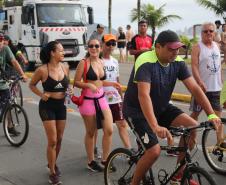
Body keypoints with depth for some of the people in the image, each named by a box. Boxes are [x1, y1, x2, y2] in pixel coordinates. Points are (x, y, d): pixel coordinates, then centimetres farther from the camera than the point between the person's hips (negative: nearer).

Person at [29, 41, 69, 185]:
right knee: (52, 141, -6)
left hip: (61, 105, 5)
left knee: (59, 139, 14)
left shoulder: (65, 67, -1)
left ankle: (53, 163, 38)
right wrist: (42, 94, -15)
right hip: (47, 106, -5)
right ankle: (52, 173, 8)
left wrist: (69, 90, -3)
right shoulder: (42, 70, -15)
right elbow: (32, 85, -1)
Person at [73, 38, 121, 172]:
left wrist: (112, 84, 7)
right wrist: (89, 85, -26)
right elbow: (76, 82, -11)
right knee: (91, 133, 6)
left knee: (109, 130, -1)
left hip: (102, 99, 6)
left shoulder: (101, 62, 9)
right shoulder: (84, 63, -9)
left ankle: (105, 160, 14)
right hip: (88, 100, -5)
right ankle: (91, 162, 22)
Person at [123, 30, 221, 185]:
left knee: (192, 126, -11)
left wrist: (212, 115, -21)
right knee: (155, 151, -21)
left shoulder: (178, 62, -8)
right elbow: (143, 95, -39)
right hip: (137, 110, -6)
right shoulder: (146, 62, -27)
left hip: (161, 108, 7)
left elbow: (195, 88, -11)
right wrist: (155, 127, -50)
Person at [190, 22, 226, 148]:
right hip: (202, 87, -5)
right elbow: (194, 67, -16)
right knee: (196, 113, 6)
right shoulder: (197, 47, -8)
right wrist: (200, 82, -26)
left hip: (216, 87, 5)